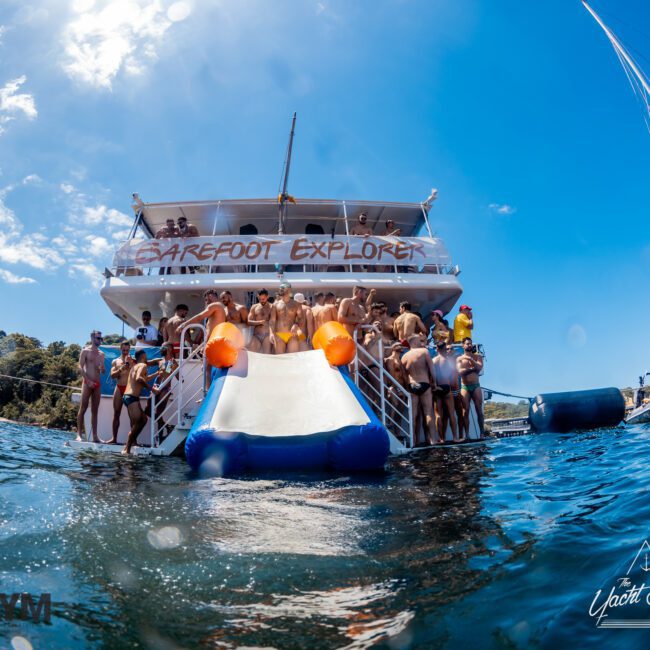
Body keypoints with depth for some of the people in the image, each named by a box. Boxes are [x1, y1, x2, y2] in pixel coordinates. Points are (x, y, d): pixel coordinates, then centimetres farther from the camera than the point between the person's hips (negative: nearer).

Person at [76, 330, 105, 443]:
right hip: (87, 383, -5)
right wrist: (88, 381, -16)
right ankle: (79, 434, -5)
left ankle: (95, 436, 5)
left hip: (97, 384, 5)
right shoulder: (85, 351, 1)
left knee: (95, 410, 5)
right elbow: (80, 367, -8)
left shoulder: (101, 354, 16)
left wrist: (102, 368, -5)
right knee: (83, 408, -7)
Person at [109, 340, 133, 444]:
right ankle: (114, 438, 7)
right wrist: (120, 369, -15)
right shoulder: (115, 361, 13)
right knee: (116, 414, 3)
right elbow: (112, 375, 2)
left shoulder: (132, 361, 7)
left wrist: (130, 364, -15)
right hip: (119, 388, 2)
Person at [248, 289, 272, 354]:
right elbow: (249, 321, 5)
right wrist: (259, 322, -10)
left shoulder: (271, 307, 4)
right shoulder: (254, 307, 13)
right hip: (256, 335, 3)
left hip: (267, 335, -3)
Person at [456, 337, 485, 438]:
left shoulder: (477, 356, 12)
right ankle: (467, 434, -5)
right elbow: (460, 371, -8)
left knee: (479, 410, -4)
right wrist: (472, 368, -6)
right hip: (465, 387, -1)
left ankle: (481, 433, -1)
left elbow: (479, 367, -7)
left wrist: (470, 359, -12)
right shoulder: (459, 359, 8)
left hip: (476, 386, 1)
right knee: (465, 411, -6)